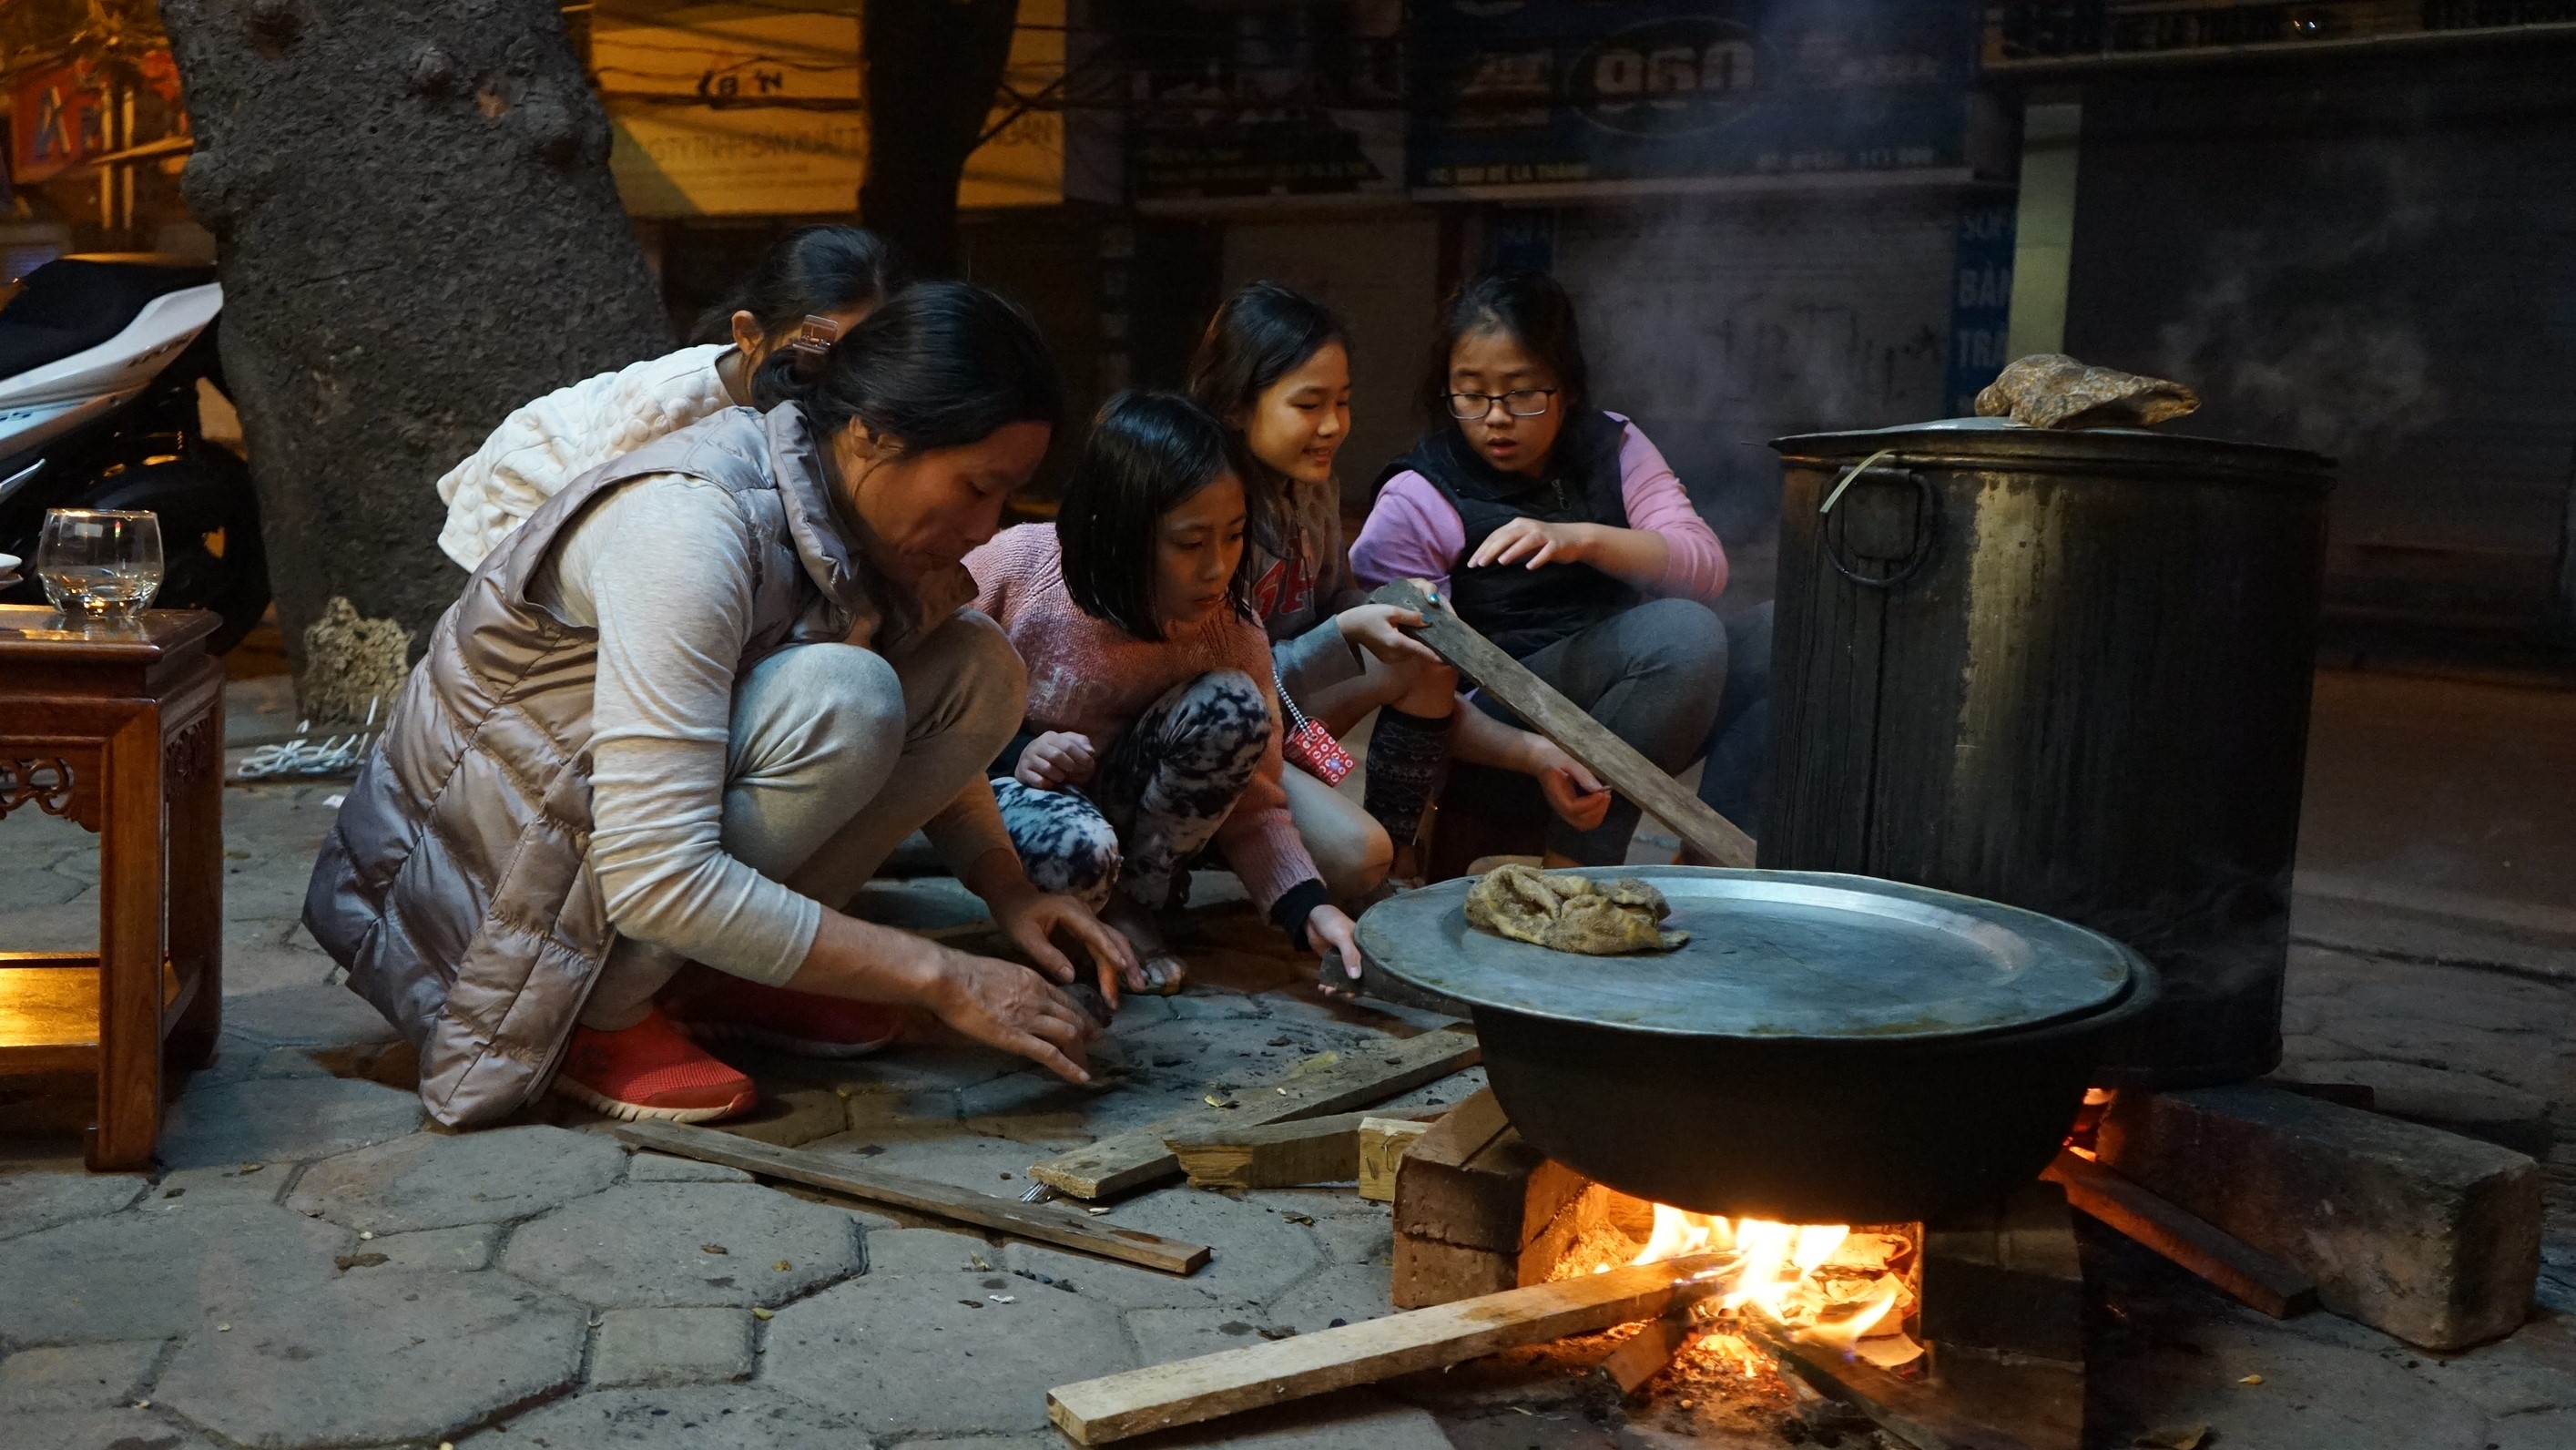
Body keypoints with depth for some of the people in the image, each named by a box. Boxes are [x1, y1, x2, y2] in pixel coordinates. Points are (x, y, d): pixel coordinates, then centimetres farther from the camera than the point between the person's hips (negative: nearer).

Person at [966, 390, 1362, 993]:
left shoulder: (1230, 629, -15)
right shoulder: (1019, 565, -21)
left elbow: (1253, 801, -11)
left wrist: (1308, 908, -27)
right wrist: (1009, 753, -23)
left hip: (1117, 798, 3)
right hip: (1001, 784, -3)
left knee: (1233, 706, -27)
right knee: (1080, 849, -40)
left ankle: (1133, 898, -9)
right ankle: (1097, 918, -2)